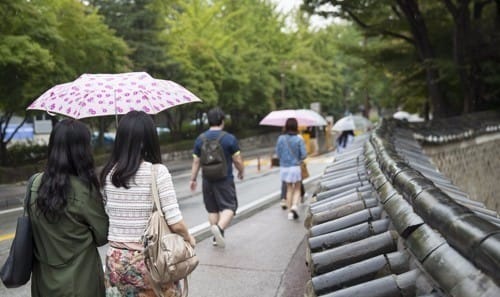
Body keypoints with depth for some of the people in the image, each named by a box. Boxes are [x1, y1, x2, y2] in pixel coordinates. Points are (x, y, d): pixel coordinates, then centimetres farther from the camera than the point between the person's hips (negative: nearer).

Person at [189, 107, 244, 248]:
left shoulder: (200, 138, 1)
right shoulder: (230, 138, -9)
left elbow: (196, 161, 4)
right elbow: (238, 161, -6)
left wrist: (193, 179, 14)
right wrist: (241, 172, 13)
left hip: (207, 180, 4)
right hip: (225, 180, -4)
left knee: (212, 209, 15)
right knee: (229, 207, 2)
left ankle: (216, 237, 21)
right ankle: (219, 227, -22)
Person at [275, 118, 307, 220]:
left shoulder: (281, 138, -5)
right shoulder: (299, 139, -12)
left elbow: (278, 153, 0)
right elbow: (304, 155, -11)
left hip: (284, 167, 3)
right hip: (295, 167, -3)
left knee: (289, 189, 17)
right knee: (297, 189, 13)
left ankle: (290, 212, 18)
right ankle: (294, 206, -11)